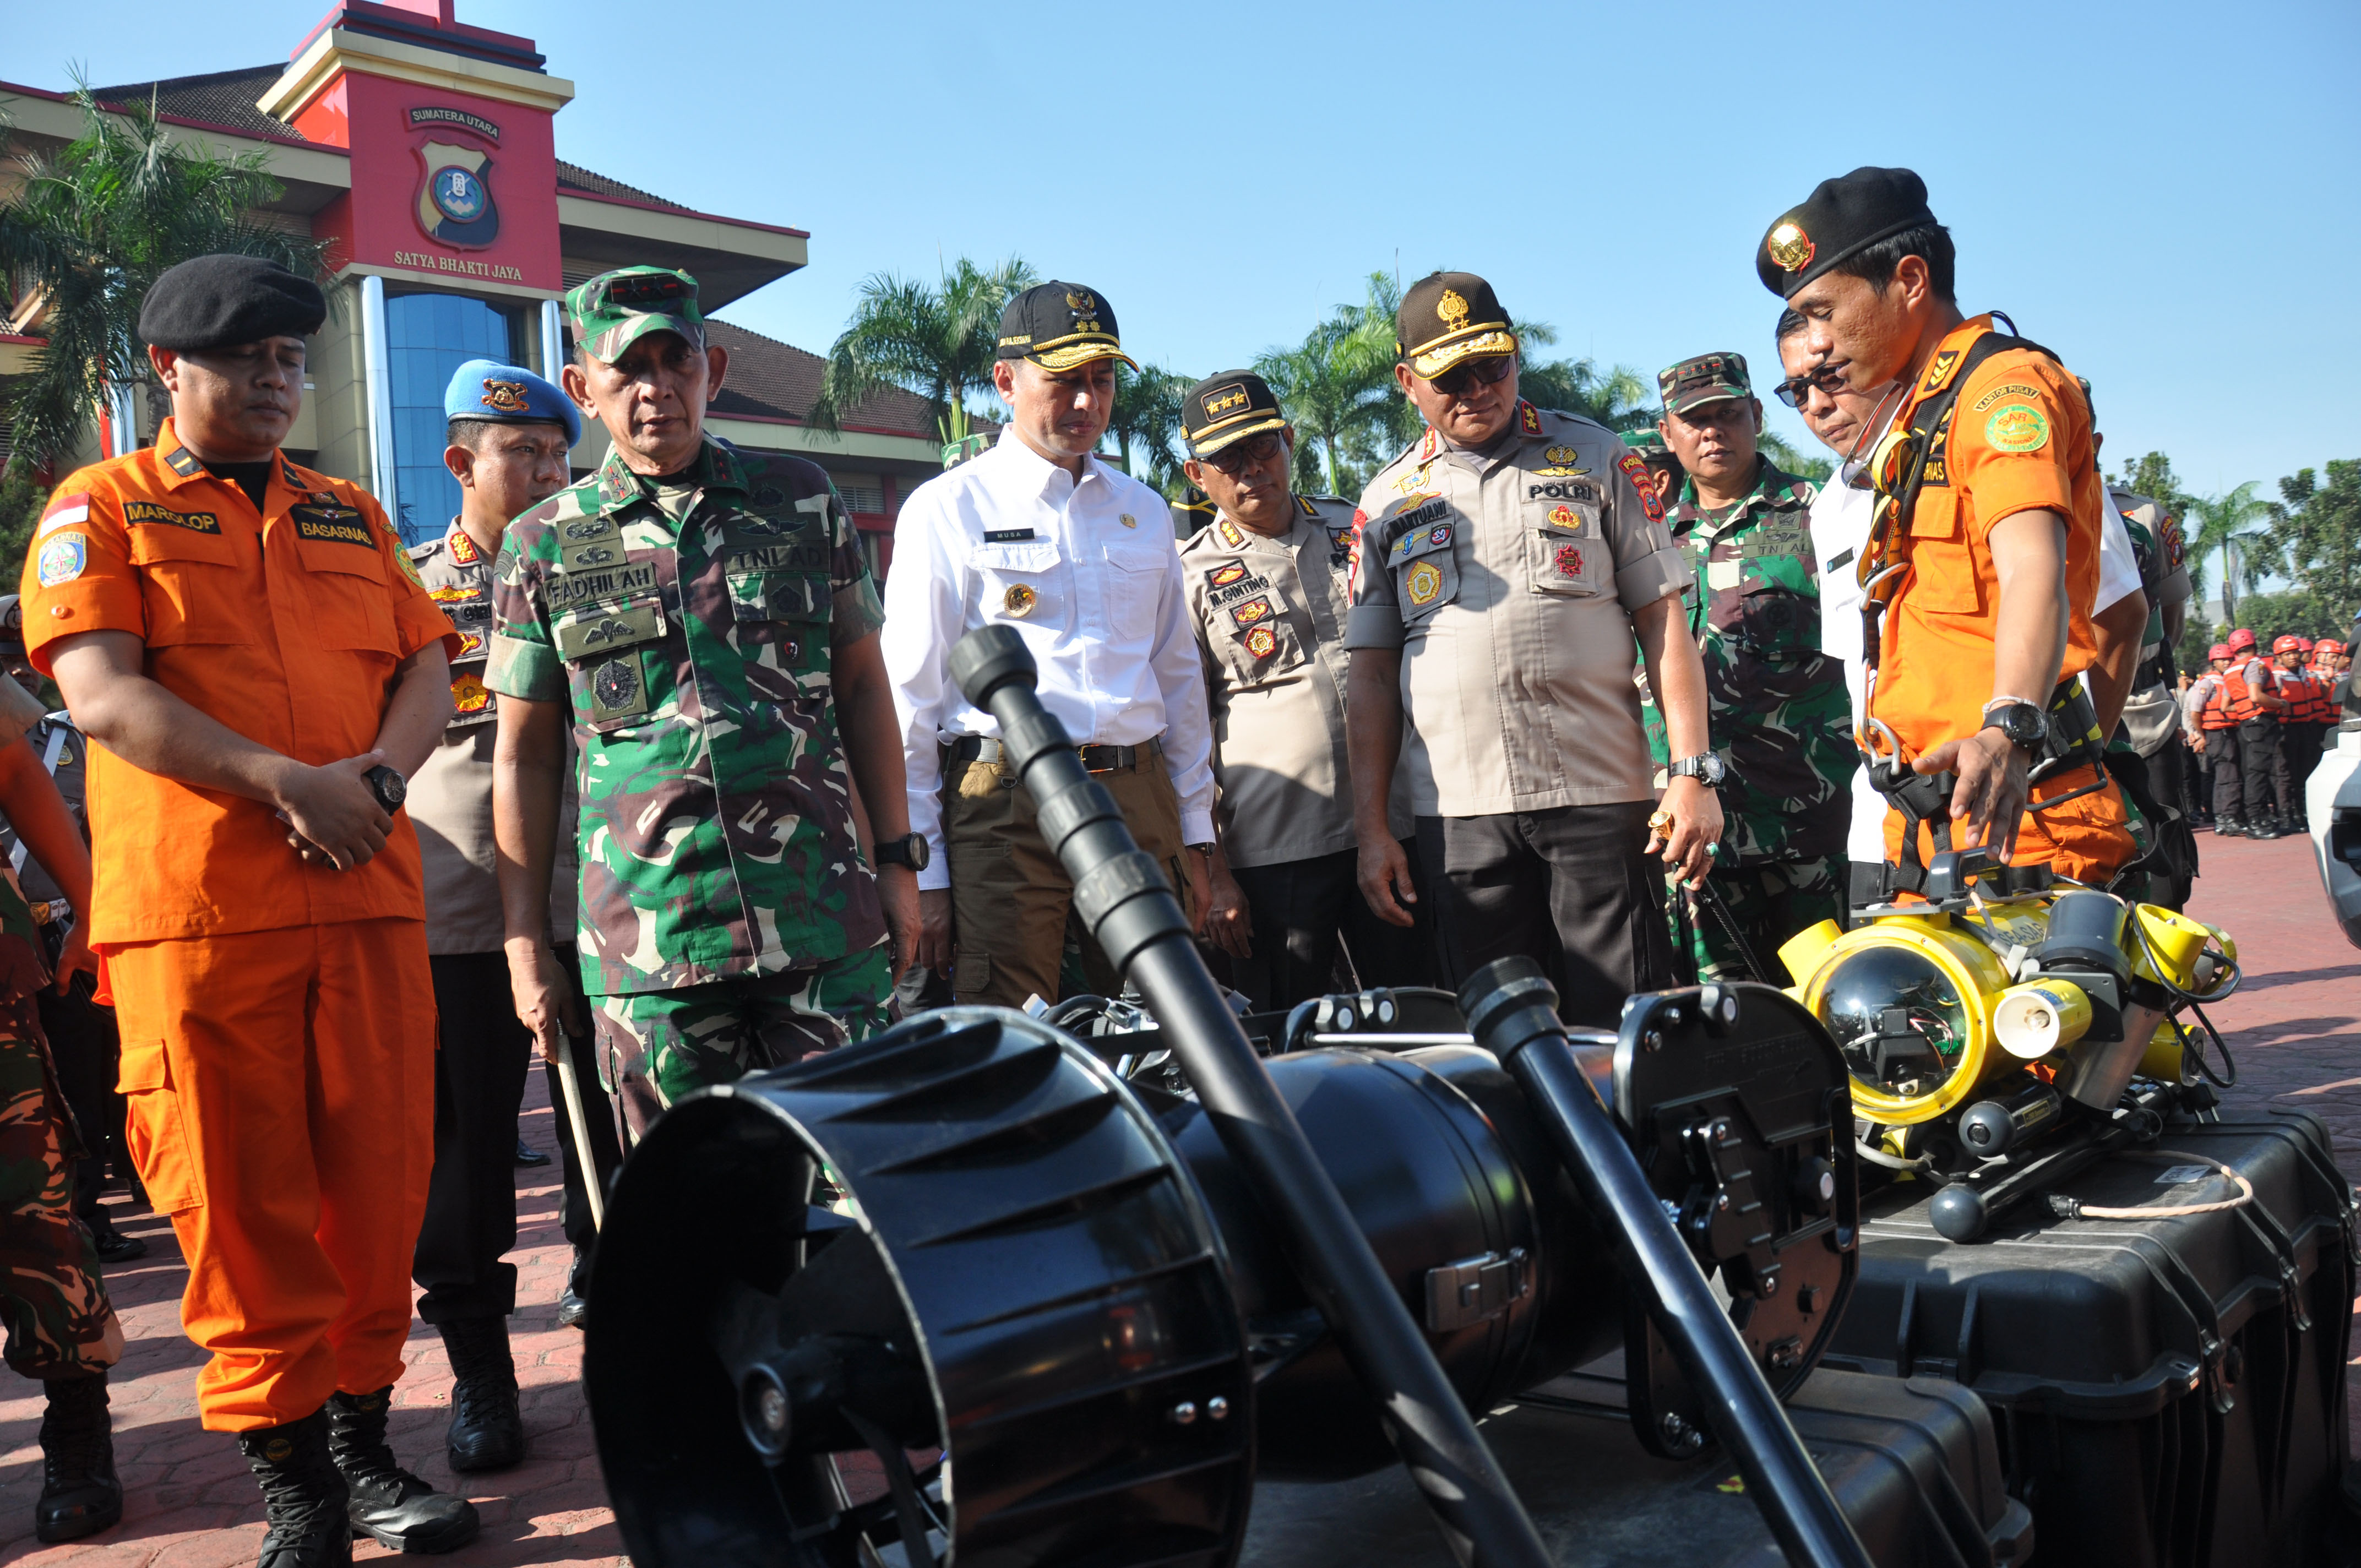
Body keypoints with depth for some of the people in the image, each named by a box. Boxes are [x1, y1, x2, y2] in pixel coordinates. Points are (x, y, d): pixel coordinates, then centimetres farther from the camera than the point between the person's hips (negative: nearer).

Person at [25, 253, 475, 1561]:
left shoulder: (351, 515, 19)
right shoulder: (101, 509, 6)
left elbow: (426, 670, 13)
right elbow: (103, 693, -7)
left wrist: (376, 778, -8)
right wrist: (286, 783, -16)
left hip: (367, 897, 4)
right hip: (195, 906, -4)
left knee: (379, 1186, 6)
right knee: (241, 1205, 0)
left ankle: (361, 1444, 21)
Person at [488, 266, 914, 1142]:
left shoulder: (802, 500, 9)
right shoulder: (543, 545, 7)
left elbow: (860, 684, 13)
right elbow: (525, 754, 9)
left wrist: (896, 860, 7)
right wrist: (525, 944, 5)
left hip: (824, 921, 1)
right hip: (648, 940, 0)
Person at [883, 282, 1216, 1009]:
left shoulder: (1144, 511, 17)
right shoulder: (945, 509, 3)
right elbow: (910, 697, 0)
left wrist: (1195, 836, 16)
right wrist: (922, 873, -4)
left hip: (1139, 800, 4)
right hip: (1005, 805, -4)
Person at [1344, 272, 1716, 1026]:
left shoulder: (1596, 458, 10)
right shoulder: (1386, 503, 14)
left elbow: (1663, 619, 6)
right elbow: (1372, 672, 13)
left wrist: (1693, 772, -4)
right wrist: (1371, 827, 6)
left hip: (1601, 798, -1)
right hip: (1459, 815, 2)